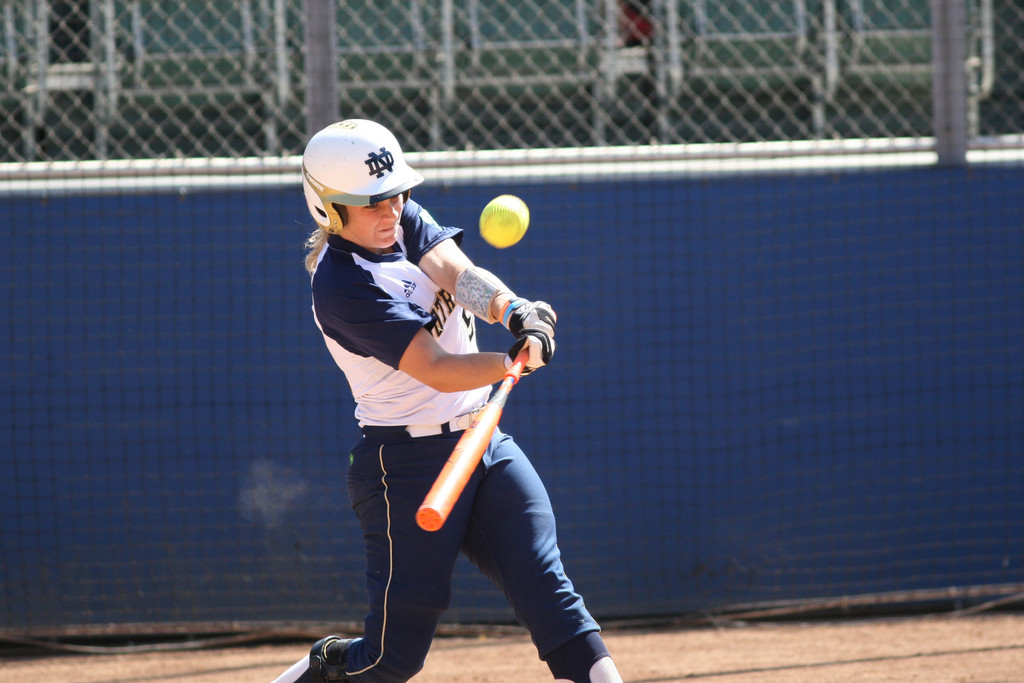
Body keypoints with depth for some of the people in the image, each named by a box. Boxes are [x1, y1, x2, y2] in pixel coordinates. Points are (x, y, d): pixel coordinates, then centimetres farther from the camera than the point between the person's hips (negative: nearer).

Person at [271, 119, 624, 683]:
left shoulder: (403, 220, 5)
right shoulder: (343, 286, -19)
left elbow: (458, 274, -13)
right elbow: (437, 371, -26)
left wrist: (511, 310, -34)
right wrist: (514, 361, -42)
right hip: (407, 463, -7)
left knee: (546, 589, -9)